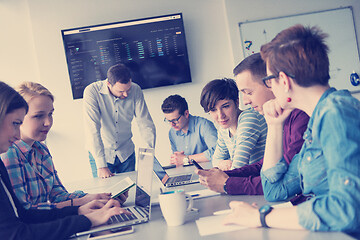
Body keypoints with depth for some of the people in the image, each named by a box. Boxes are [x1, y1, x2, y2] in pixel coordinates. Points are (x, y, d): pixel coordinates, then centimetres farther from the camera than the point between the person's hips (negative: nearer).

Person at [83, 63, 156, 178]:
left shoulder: (135, 90, -13)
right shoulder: (92, 92, -22)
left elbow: (146, 124, -8)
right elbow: (92, 130, -26)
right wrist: (101, 165, -30)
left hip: (126, 153, 3)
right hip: (100, 153, -3)